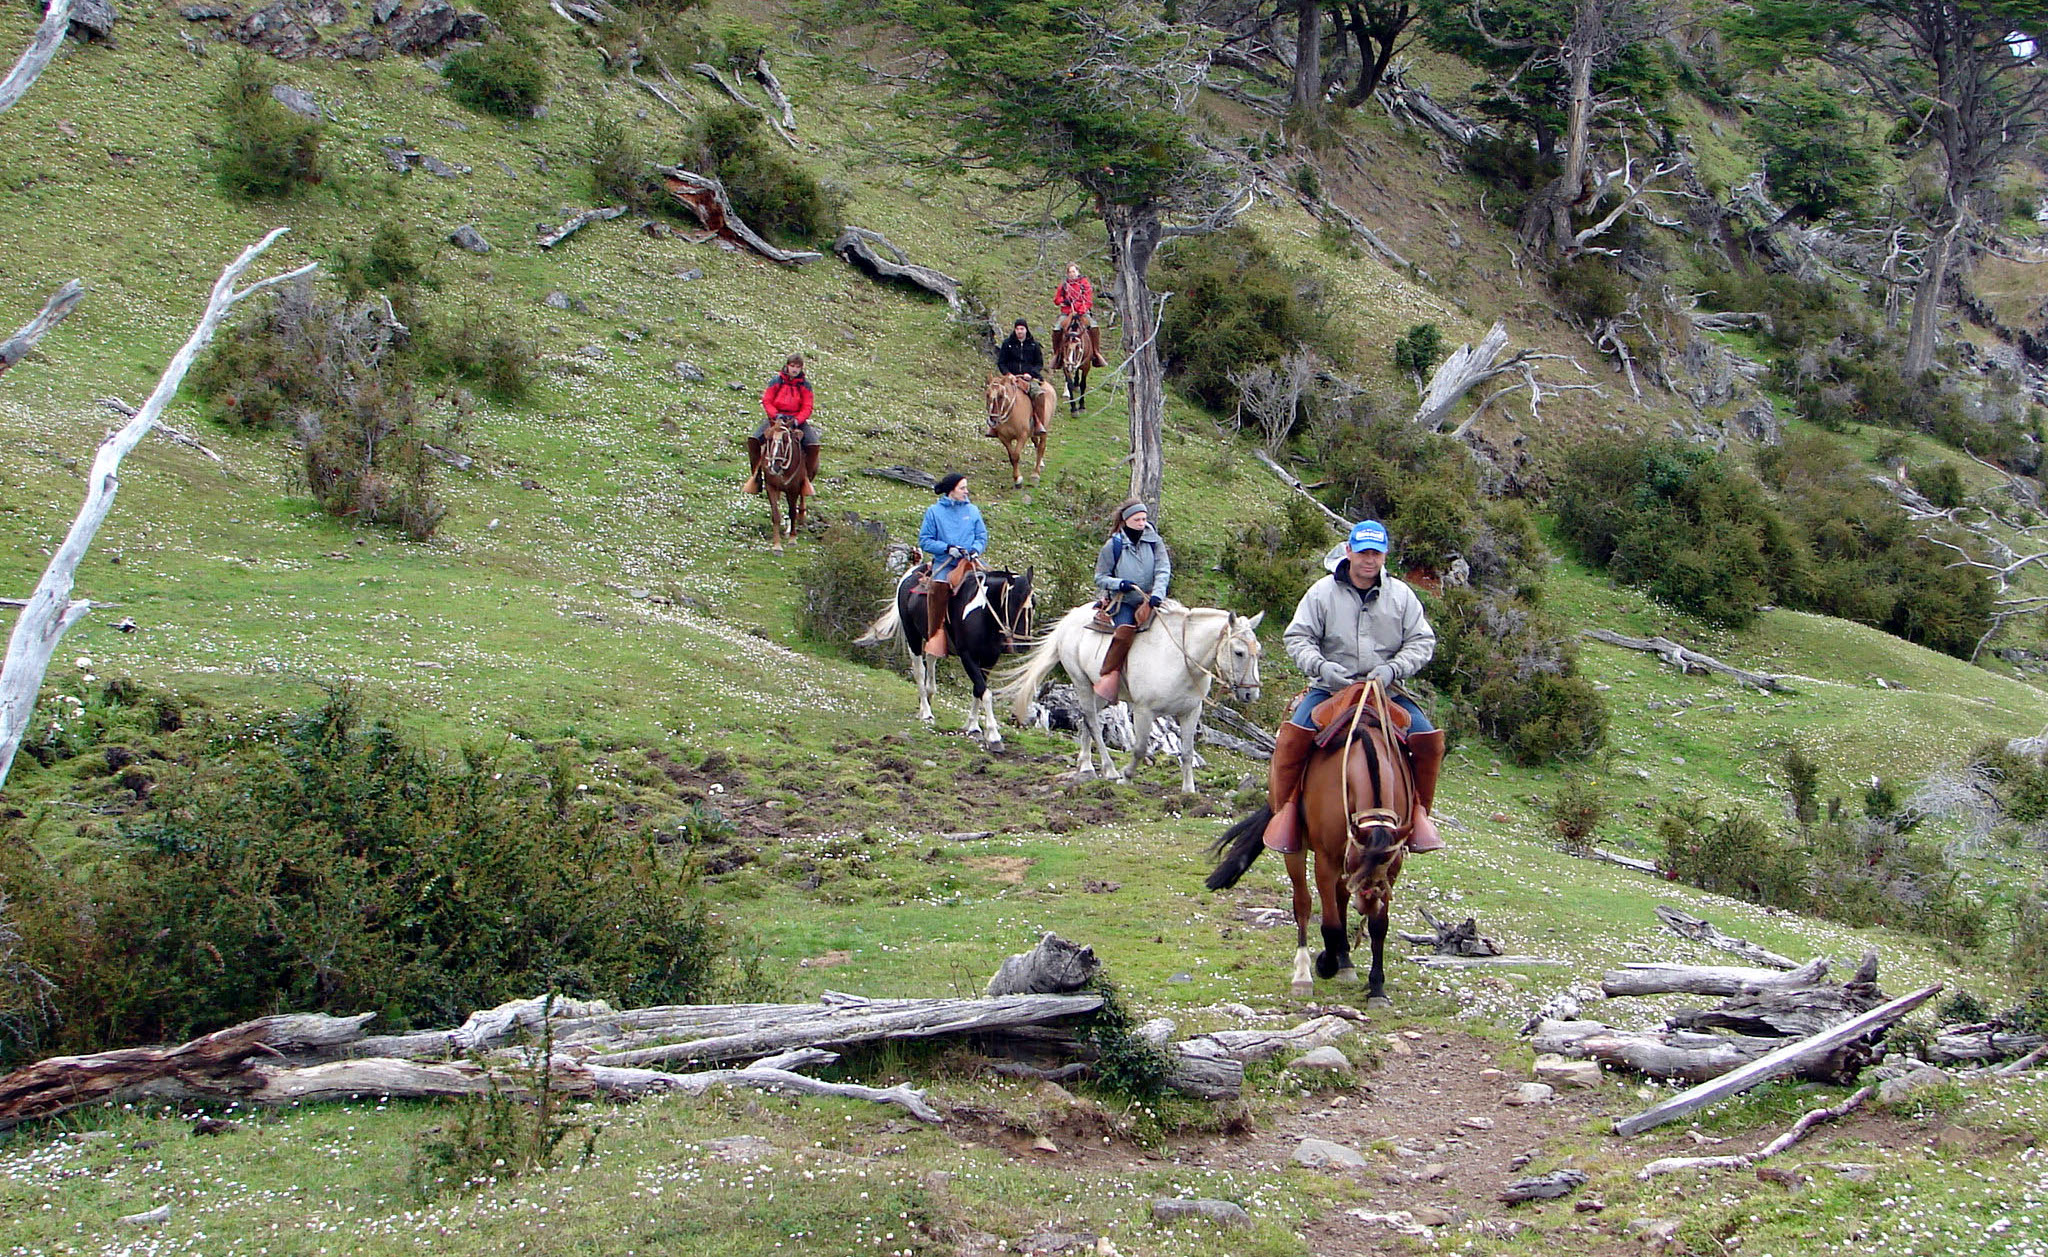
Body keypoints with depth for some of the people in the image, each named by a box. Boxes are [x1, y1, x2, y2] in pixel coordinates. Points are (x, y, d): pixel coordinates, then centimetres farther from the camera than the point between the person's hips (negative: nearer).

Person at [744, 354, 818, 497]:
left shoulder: (805, 385, 2)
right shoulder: (776, 382, 1)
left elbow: (807, 408, -2)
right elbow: (766, 401, -1)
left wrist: (797, 420, -20)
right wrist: (776, 415, -19)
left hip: (797, 419, 0)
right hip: (776, 418, 0)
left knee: (813, 445, -24)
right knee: (753, 440, -21)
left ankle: (808, 478, -6)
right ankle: (755, 474, -4)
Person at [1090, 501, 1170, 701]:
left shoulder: (1154, 541, 6)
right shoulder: (1113, 545, 2)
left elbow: (1163, 570, -4)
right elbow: (1100, 578, 6)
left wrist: (1157, 594, -22)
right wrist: (1119, 584, -15)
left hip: (1148, 599, 1)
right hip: (1121, 601, -1)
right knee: (1125, 628, -31)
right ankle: (1109, 675, -29)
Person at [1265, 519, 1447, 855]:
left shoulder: (1402, 595, 4)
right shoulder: (1323, 592, -1)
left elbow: (1422, 641, 5)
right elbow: (1297, 637, 0)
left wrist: (1393, 668, -13)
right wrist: (1321, 665, -19)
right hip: (1330, 688, -2)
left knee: (1429, 739, -16)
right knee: (1292, 736, -26)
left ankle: (1420, 811, 5)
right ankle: (1284, 808, -7)